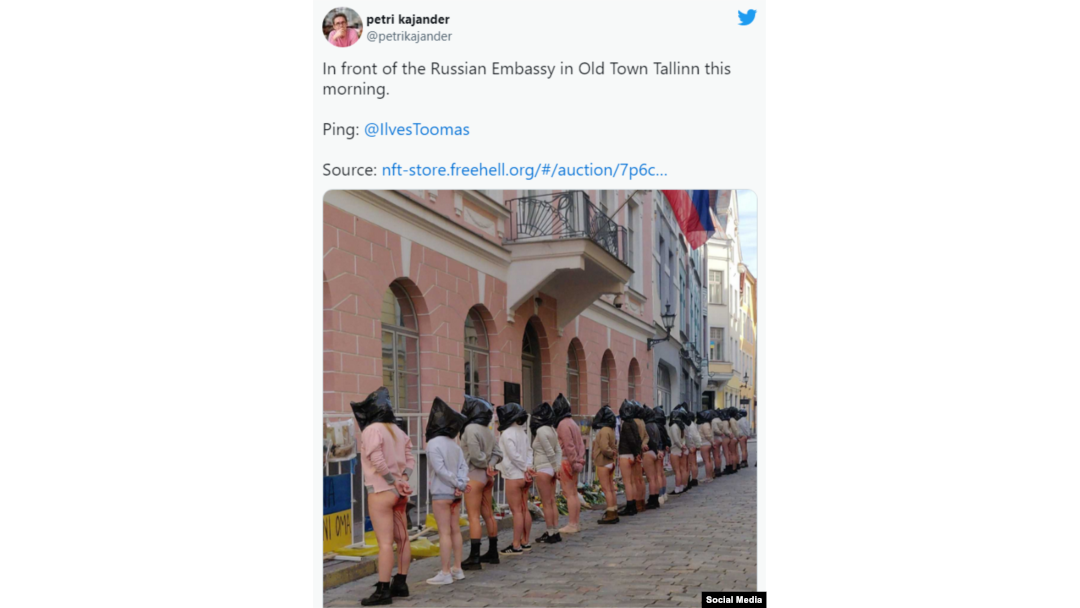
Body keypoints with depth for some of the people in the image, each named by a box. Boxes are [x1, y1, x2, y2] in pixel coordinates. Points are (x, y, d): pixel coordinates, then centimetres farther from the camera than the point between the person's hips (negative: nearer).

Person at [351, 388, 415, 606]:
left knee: (385, 542, -7)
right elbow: (410, 459, 6)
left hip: (381, 492, -8)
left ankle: (383, 591, -5)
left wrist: (395, 482, -11)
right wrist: (403, 480, -6)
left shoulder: (371, 430, -12)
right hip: (399, 493, 8)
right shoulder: (398, 431, 11)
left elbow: (377, 461, -19)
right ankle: (401, 583, 20)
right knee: (402, 539, 12)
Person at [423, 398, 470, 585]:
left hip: (441, 493, -7)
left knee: (444, 532, -4)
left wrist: (457, 484, -11)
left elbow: (441, 469, -18)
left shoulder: (434, 444, -13)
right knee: (455, 530, 13)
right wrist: (461, 484, -7)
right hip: (455, 493, 7)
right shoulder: (454, 444, 9)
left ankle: (445, 573, 0)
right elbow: (464, 467, 3)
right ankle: (457, 569, 19)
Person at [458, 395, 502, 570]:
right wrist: (490, 465, -3)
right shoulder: (487, 429, 10)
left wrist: (485, 465, -2)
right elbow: (497, 452, 11)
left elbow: (475, 455, -19)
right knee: (488, 514, 15)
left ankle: (474, 558, -6)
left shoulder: (471, 429, -15)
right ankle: (493, 552, 23)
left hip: (474, 475, -8)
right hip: (486, 476, 8)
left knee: (474, 516, -6)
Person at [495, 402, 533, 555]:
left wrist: (526, 468, -10)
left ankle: (516, 546, -2)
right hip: (523, 476, 8)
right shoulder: (522, 432, 11)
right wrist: (528, 468, -4)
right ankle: (525, 542, 20)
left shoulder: (507, 434, -14)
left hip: (513, 477, -8)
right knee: (524, 509, 13)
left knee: (517, 511, -5)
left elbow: (514, 455, -20)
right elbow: (529, 451, 7)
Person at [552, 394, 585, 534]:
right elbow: (580, 444, 15)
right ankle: (577, 523, 18)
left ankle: (572, 525, -4)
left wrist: (573, 461, -17)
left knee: (569, 494, -6)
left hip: (566, 461, -9)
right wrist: (579, 460, 12)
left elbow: (569, 446, -18)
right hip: (574, 462, 9)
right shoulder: (572, 422, 16)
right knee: (574, 493, 13)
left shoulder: (563, 424, -13)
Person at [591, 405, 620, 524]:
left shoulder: (604, 430, -18)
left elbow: (604, 447, -24)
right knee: (611, 489, 13)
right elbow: (614, 446, 19)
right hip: (610, 463, 9)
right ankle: (614, 512, 18)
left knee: (606, 489, -5)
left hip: (603, 463, -9)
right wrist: (614, 453, 4)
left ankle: (610, 514, -3)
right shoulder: (611, 430, 12)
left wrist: (611, 453, -9)